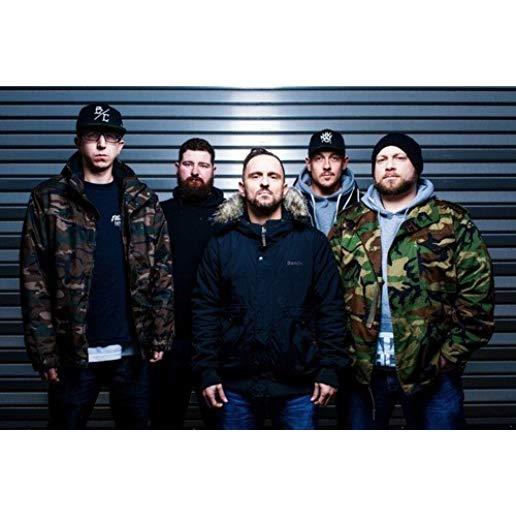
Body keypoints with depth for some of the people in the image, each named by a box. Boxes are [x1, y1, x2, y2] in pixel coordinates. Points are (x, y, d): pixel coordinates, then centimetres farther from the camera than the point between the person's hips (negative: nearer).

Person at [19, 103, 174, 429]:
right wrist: (44, 351, -8)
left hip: (132, 350, 2)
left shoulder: (143, 201, 6)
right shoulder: (49, 200, -1)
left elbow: (162, 272, 6)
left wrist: (160, 336, 0)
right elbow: (34, 280, -4)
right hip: (74, 351, -2)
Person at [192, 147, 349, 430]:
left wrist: (329, 371, -5)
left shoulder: (313, 242, 2)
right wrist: (207, 372, -3)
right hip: (236, 385, 1)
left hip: (299, 385, -1)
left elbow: (331, 310, 1)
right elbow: (205, 311, 3)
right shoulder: (221, 244, 5)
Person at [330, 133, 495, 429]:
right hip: (364, 371, 2)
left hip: (432, 373, -2)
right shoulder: (348, 226, 8)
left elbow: (477, 301, -5)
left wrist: (446, 359, -10)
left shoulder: (452, 223, 0)